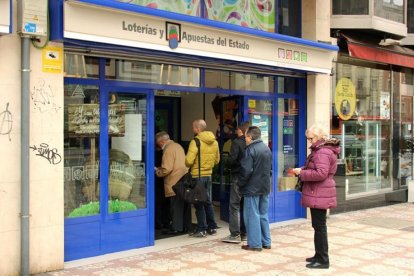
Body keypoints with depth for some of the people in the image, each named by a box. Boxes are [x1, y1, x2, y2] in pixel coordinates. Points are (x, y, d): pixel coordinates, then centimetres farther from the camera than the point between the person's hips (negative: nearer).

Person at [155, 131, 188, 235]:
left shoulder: (168, 150, -14)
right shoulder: (178, 146, 14)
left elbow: (167, 169, -20)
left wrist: (157, 172, -1)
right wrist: (160, 168, 16)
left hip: (174, 183, -9)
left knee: (175, 206, -3)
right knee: (181, 205, 13)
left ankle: (175, 228, 2)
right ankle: (182, 226, 20)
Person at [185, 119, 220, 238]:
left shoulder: (196, 141, -16)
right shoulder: (214, 142, 6)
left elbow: (189, 161, -21)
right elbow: (217, 160, 14)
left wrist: (189, 165, 0)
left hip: (197, 176, -7)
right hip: (208, 175, 7)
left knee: (199, 204, 1)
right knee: (208, 202, 17)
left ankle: (202, 229, 5)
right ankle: (212, 227, 22)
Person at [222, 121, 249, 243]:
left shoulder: (237, 142, -11)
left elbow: (231, 160, -17)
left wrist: (228, 159, 4)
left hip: (238, 177, -6)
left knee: (234, 206, -2)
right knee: (245, 206, 13)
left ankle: (235, 234, -5)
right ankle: (244, 233, 17)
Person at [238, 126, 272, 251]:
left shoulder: (250, 150, -16)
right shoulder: (267, 149, 10)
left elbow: (246, 170, -20)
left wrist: (240, 183, -7)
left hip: (252, 188, -8)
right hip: (265, 187, 8)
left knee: (252, 215, -1)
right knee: (263, 215, 15)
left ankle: (254, 243, 2)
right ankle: (266, 242, 19)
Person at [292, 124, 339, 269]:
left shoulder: (322, 152, -18)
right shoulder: (321, 150, 17)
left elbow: (321, 173, -28)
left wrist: (301, 172, -18)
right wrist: (302, 171, 7)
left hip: (319, 195, -11)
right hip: (318, 194, 11)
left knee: (319, 226, -5)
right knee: (319, 225, 17)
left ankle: (323, 260, 2)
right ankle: (319, 256, 27)